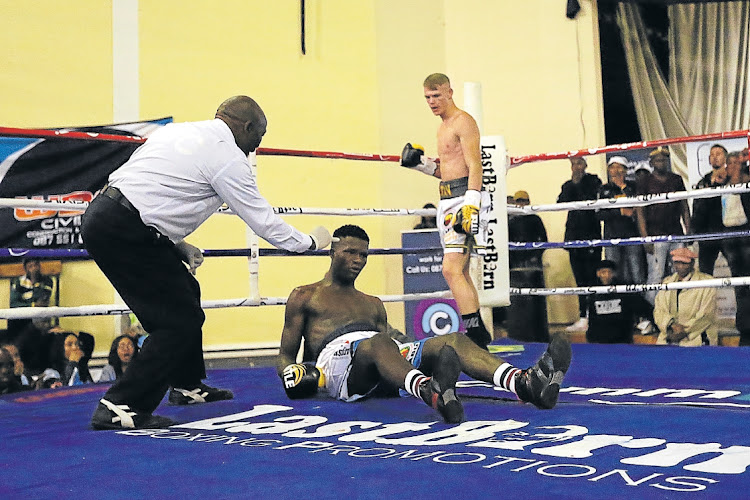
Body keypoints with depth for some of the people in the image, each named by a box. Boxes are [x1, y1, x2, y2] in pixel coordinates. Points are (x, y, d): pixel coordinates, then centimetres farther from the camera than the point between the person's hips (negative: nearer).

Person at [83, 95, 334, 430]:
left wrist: (178, 244, 20)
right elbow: (263, 221, 0)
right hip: (123, 232, -9)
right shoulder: (228, 157, -6)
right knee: (181, 319, -3)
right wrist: (311, 242, 16)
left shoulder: (178, 131, 19)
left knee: (184, 291, 22)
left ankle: (187, 386, 37)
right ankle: (119, 408, -3)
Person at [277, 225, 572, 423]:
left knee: (454, 340, -21)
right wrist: (291, 370, -5)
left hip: (382, 378, 5)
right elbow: (285, 355, 18)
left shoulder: (373, 304, 35)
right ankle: (433, 393, -73)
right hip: (337, 359, -5)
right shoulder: (304, 297, 22)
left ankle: (525, 383, -49)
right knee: (379, 343, -40)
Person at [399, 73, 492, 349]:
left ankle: (475, 331, -16)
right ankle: (478, 332, 19)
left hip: (465, 196, -10)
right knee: (460, 272, 12)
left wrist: (470, 205, -26)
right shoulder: (443, 127, 22)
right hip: (448, 200, 10)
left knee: (451, 269, -18)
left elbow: (475, 166, -16)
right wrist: (422, 163, 11)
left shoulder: (463, 121, -7)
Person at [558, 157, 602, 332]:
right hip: (574, 236, 5)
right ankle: (583, 319, 8)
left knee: (592, 277, -8)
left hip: (591, 235, -5)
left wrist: (579, 183, -7)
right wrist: (573, 184, -6)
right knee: (580, 279, 5)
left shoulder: (593, 181, 4)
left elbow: (592, 199, -12)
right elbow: (561, 202, -1)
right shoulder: (568, 185, 16)